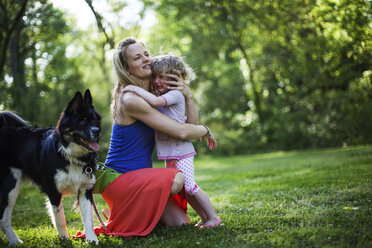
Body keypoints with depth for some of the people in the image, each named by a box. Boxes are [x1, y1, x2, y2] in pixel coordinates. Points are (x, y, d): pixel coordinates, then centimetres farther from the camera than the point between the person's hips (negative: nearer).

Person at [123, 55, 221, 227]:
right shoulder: (162, 96, 12)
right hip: (169, 154, 9)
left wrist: (135, 89, -21)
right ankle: (205, 218, 22)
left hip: (180, 150, -9)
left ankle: (213, 218, 4)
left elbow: (155, 101, -30)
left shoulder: (176, 95, -14)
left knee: (189, 186, -10)